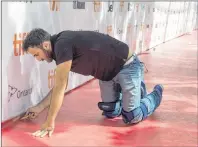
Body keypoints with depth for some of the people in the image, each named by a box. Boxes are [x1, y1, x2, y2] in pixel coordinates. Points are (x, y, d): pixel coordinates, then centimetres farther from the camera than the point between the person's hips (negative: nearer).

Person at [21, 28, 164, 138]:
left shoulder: (62, 45, -30)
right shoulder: (60, 49, -1)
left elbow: (60, 87, -30)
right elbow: (60, 86, 8)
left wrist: (50, 122, -25)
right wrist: (39, 107, 8)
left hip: (126, 66, -9)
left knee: (132, 117, -7)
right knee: (110, 112, 15)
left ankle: (155, 95, 21)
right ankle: (136, 89, 37)